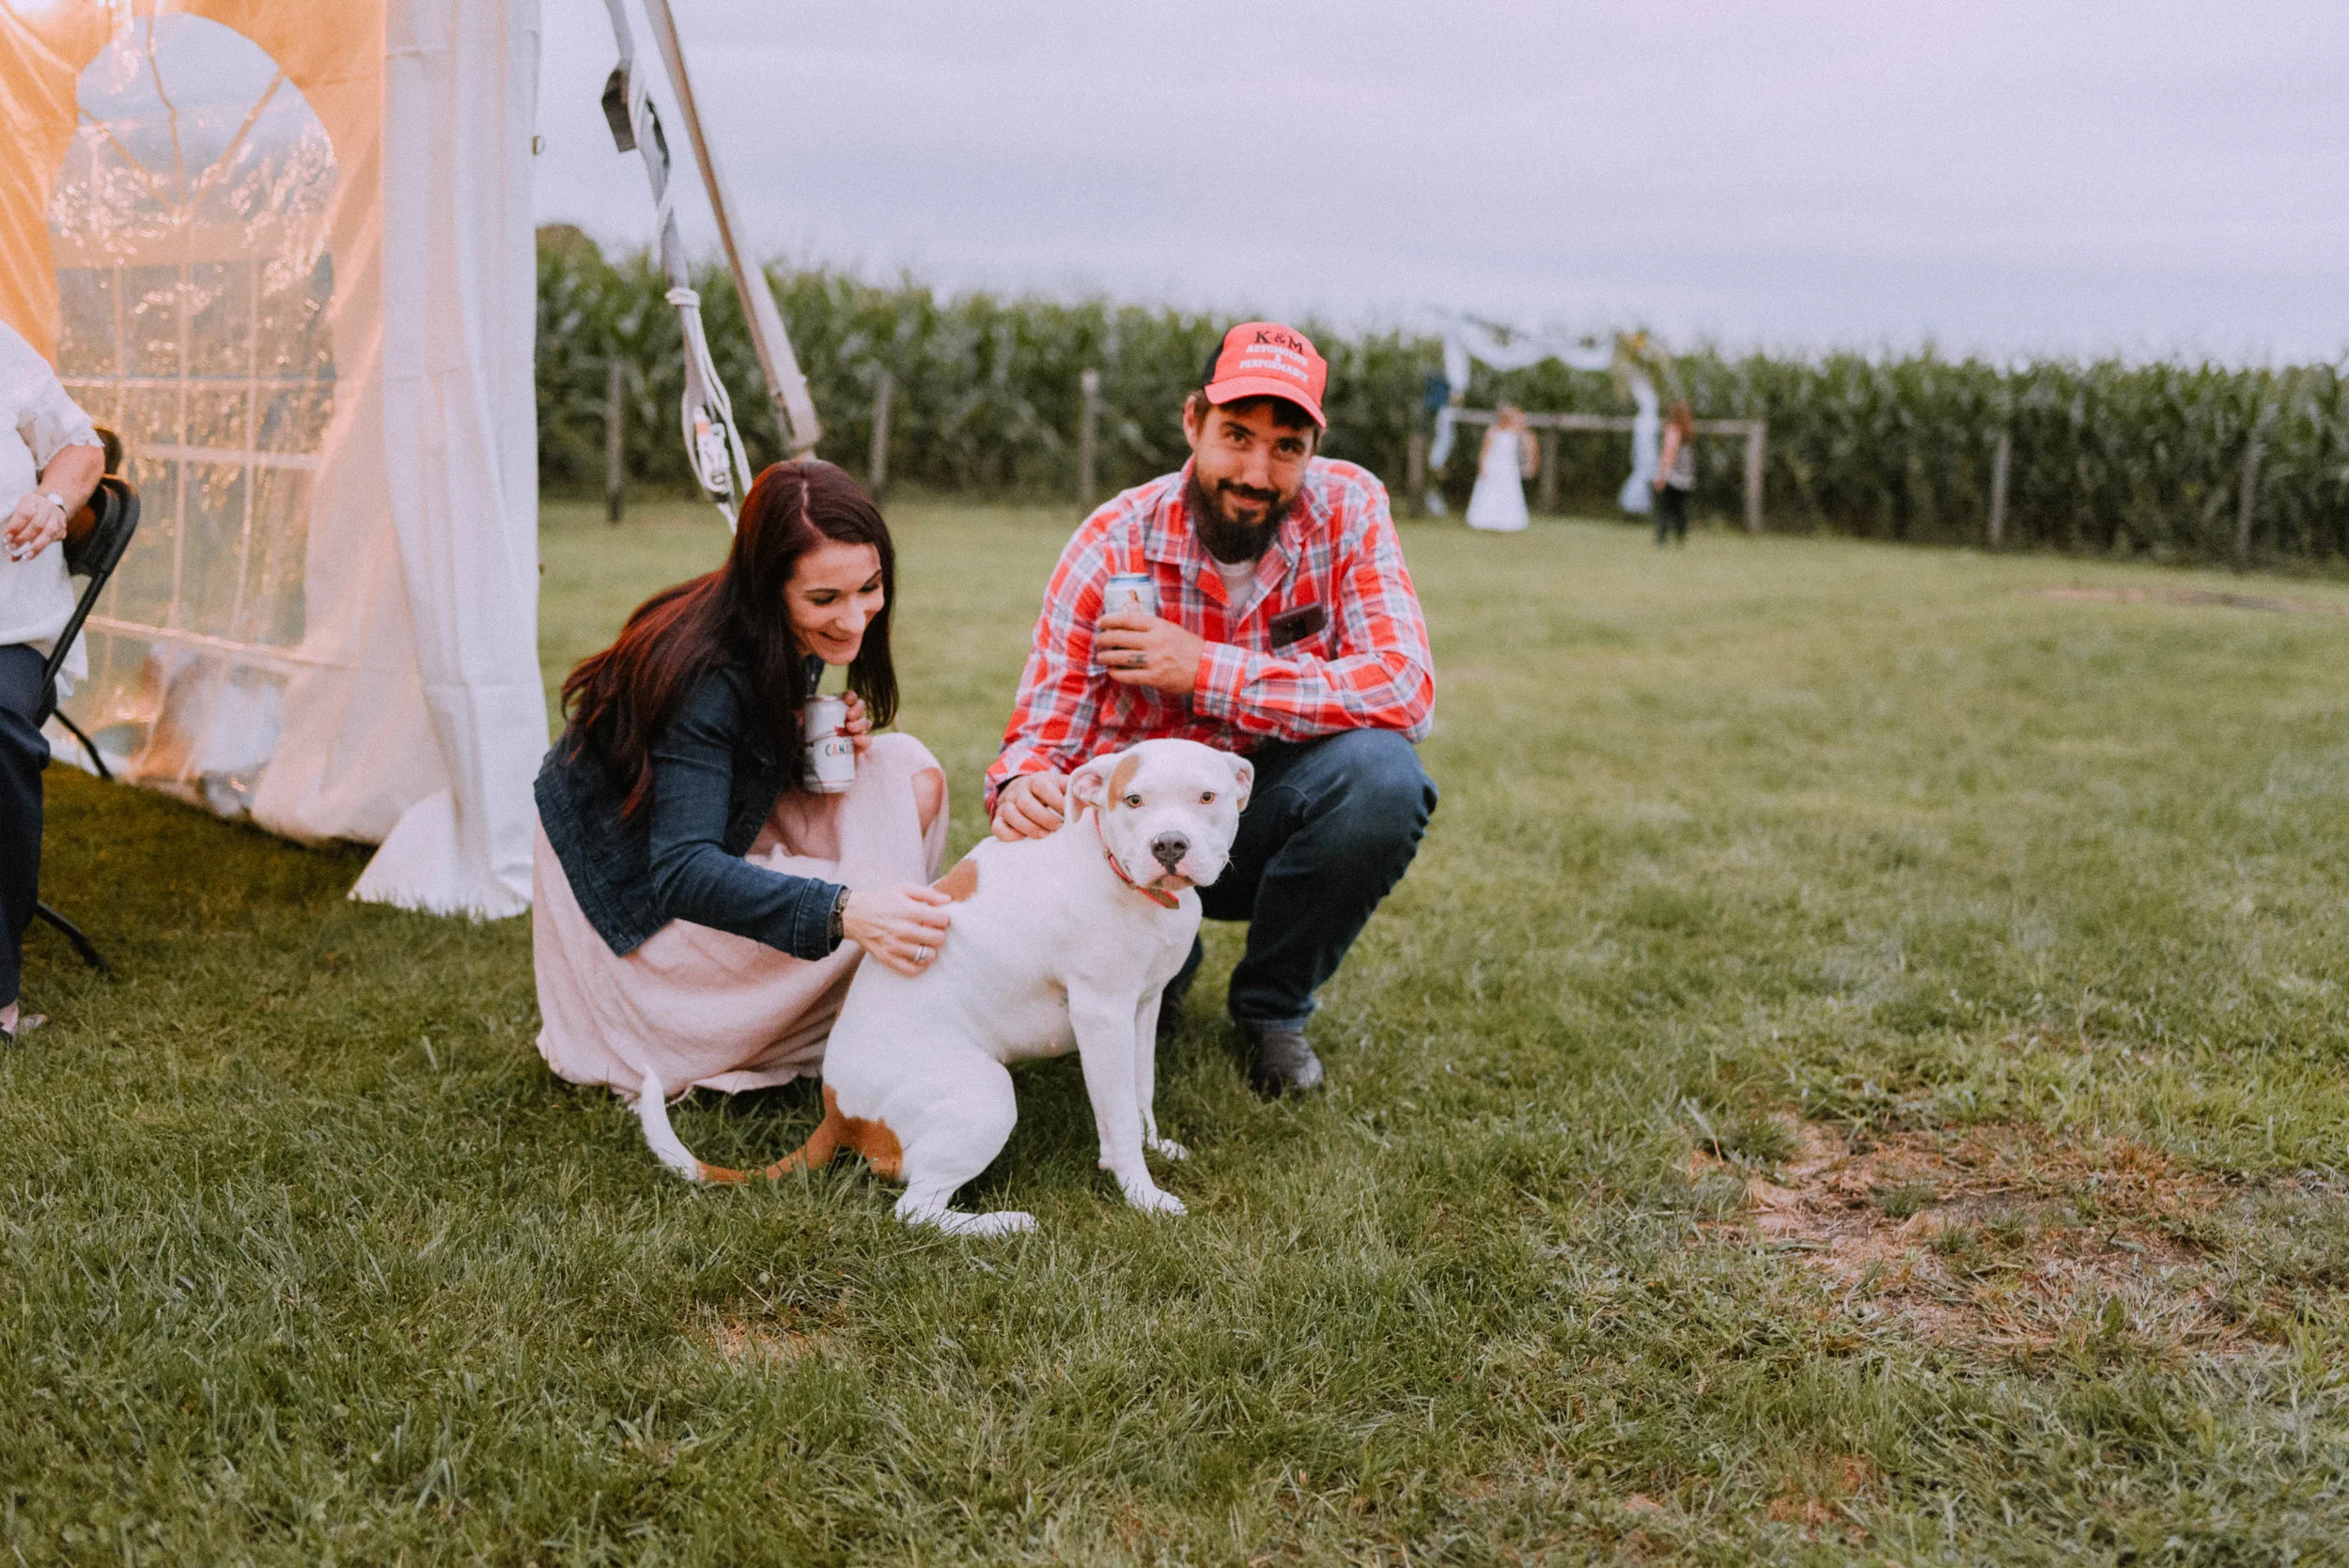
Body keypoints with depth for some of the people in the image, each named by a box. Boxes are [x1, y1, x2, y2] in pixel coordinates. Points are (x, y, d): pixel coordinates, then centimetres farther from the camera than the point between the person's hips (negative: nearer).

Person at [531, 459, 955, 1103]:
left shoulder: (793, 641, -7)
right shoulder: (707, 675, -32)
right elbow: (681, 874, -40)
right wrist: (844, 911, -54)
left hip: (717, 837, 8)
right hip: (635, 905, -8)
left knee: (910, 775, -9)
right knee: (865, 905, -25)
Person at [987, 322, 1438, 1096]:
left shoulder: (1348, 510, -14)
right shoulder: (1115, 544, -14)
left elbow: (1406, 688, -25)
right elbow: (1046, 727, -14)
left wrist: (1204, 669, -30)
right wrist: (1023, 785, -40)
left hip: (1275, 815, 0)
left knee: (1382, 771, -31)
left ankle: (1273, 1005, -3)